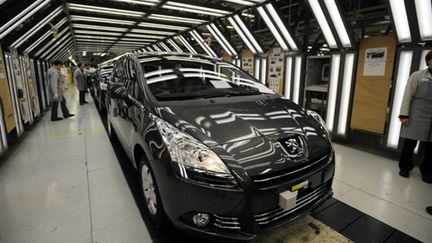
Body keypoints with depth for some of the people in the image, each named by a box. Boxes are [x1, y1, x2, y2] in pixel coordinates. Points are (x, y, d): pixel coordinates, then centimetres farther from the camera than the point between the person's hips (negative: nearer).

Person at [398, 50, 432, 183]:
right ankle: (405, 167, 20)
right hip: (417, 116, -3)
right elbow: (407, 96, -3)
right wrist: (404, 115, -10)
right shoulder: (418, 75, 2)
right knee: (410, 143, 3)